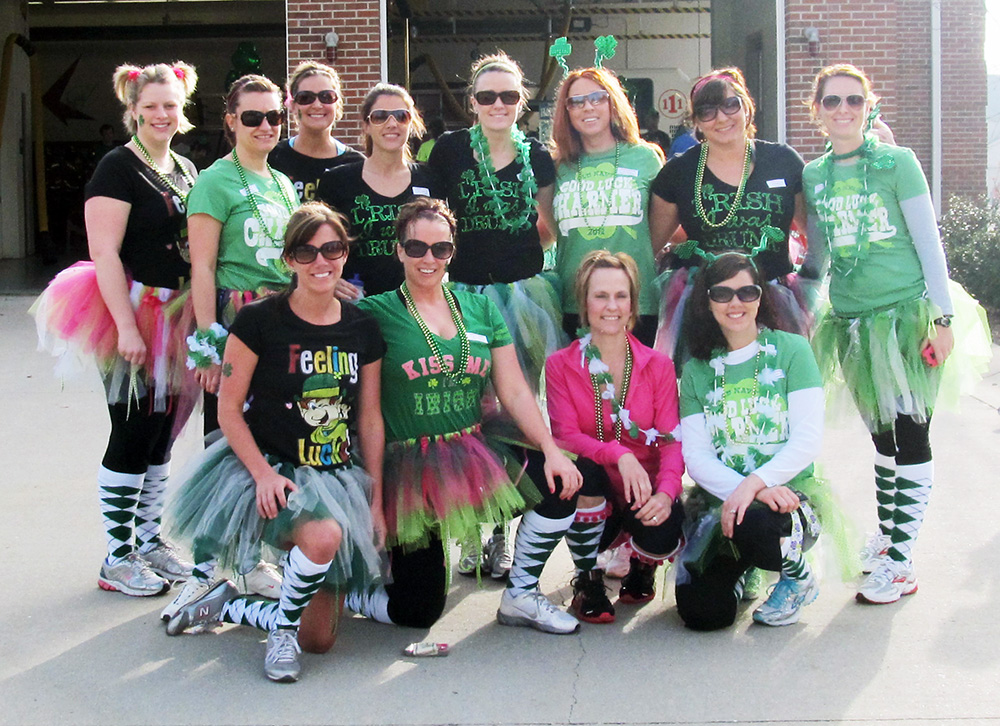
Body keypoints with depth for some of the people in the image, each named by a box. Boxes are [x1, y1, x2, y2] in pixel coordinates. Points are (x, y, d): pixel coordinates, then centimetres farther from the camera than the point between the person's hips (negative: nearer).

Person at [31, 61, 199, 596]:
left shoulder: (186, 170, 14)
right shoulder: (118, 168, -9)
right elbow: (105, 254, -16)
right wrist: (127, 326, -23)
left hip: (174, 318, 7)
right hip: (130, 315, -7)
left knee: (162, 433, 12)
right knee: (132, 436, -3)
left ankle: (149, 540, 24)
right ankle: (117, 559, 6)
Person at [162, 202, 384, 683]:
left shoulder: (362, 330, 4)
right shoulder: (259, 322, -8)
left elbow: (370, 419, 8)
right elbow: (228, 409, -7)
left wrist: (376, 498, 5)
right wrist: (263, 473, -20)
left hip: (336, 478, 5)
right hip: (266, 469, -4)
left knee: (320, 639, -1)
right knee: (324, 535, -38)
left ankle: (224, 606, 24)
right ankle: (282, 633, -9)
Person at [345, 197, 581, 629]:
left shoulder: (480, 309, 8)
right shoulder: (377, 312, -3)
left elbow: (514, 391, 3)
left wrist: (551, 449, -8)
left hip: (476, 455, 4)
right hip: (411, 471, -4)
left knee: (561, 480, -19)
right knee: (417, 612, -6)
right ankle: (351, 585, 28)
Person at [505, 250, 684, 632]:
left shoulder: (658, 366, 1)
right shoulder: (561, 365, -1)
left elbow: (671, 440, -8)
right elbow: (565, 436, -13)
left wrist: (666, 491, -29)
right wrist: (617, 454, -33)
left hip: (646, 493, 1)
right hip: (591, 499, 0)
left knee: (662, 538, -31)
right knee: (584, 469, -34)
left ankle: (640, 565, 12)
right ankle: (588, 579, -10)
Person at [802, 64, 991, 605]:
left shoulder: (896, 163, -4)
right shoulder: (813, 175, 8)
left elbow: (928, 243, -5)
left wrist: (943, 317, -9)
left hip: (906, 312, -4)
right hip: (853, 321, 4)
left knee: (910, 437, -5)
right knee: (881, 436, 14)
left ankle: (899, 563, -1)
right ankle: (886, 535, 29)